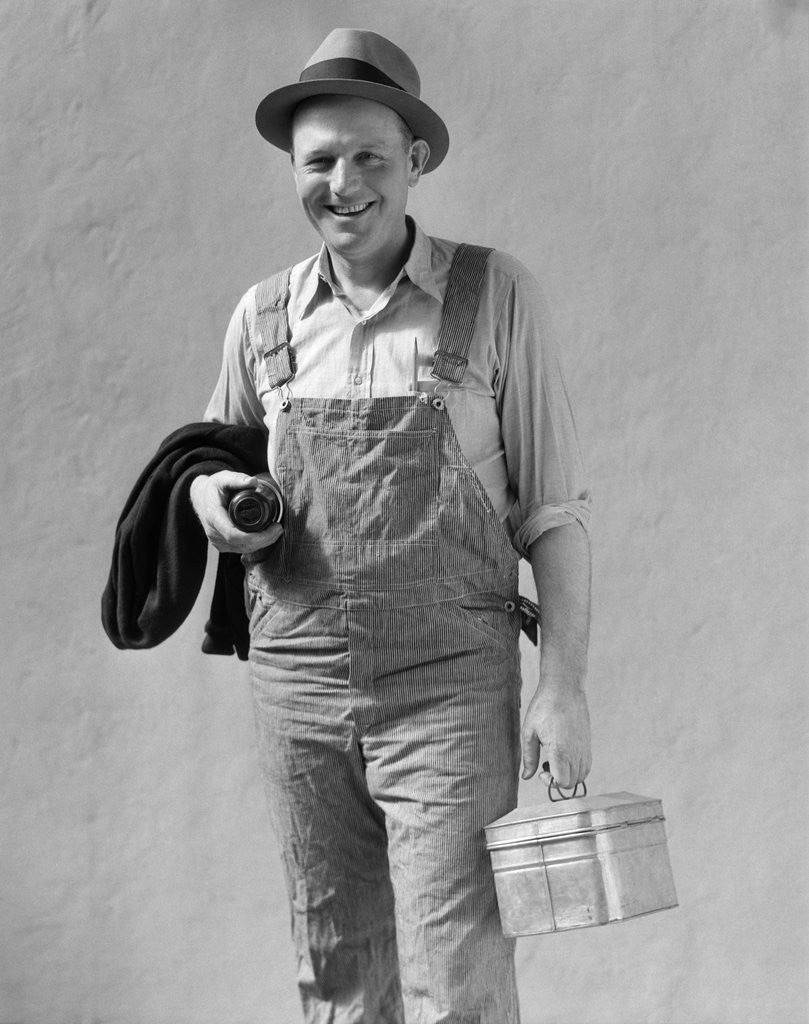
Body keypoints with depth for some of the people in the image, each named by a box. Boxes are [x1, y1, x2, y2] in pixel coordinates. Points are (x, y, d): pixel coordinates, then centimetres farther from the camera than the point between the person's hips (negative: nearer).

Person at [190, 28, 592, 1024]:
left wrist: (563, 684, -8)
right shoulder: (262, 318, 7)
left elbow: (553, 509, -1)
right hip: (295, 682, 4)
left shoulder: (496, 295, -2)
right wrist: (215, 500, -3)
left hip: (450, 689, -3)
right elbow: (206, 460, 22)